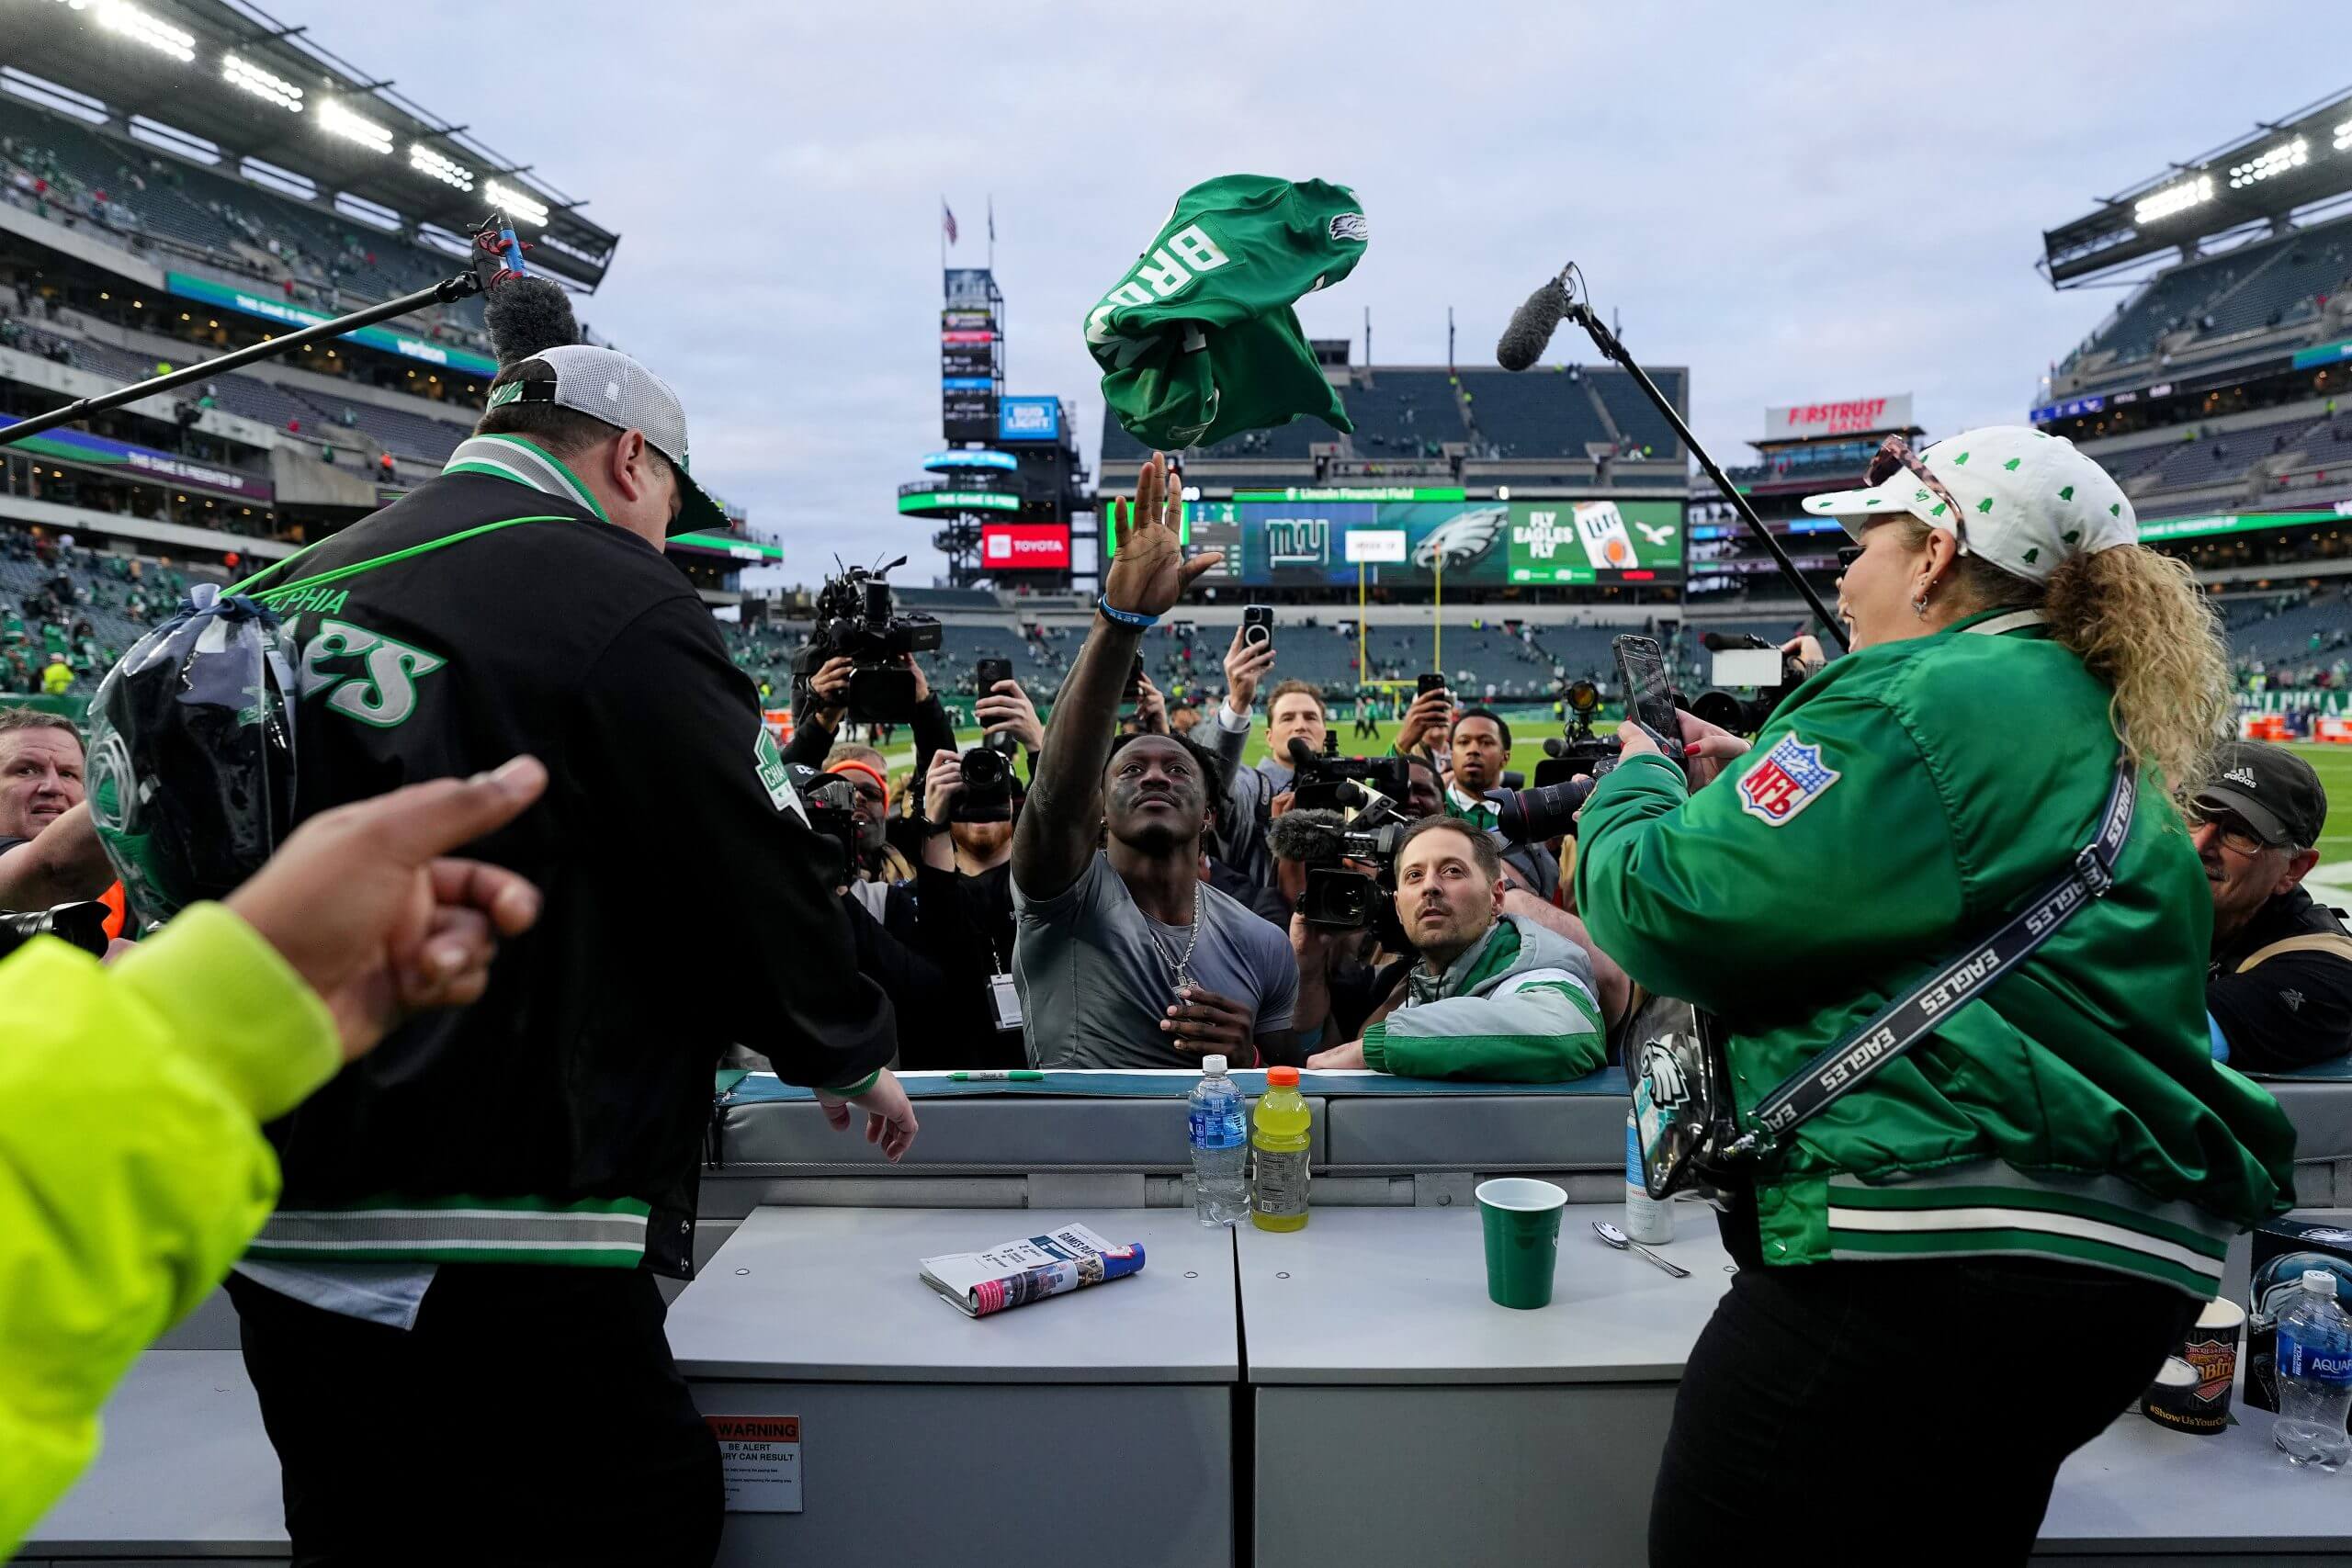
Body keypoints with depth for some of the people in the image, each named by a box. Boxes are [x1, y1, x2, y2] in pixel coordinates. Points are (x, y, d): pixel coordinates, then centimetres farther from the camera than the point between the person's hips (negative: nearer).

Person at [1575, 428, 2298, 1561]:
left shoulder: (1925, 705, -13)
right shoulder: (2087, 727, 19)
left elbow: (1667, 914, -17)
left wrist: (1638, 782, 3)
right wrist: (1738, 783, 22)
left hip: (1934, 1253, -10)